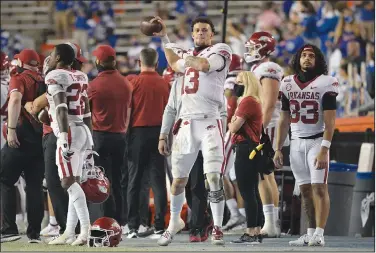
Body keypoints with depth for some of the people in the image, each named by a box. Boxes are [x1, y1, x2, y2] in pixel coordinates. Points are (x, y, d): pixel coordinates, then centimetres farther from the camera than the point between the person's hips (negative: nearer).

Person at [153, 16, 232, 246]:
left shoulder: (220, 50, -1)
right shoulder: (189, 55, 18)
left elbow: (205, 64, -21)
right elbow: (175, 65, 40)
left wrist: (187, 57, -5)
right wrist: (164, 38, 39)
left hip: (210, 124, -6)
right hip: (187, 124, 6)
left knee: (214, 178, -13)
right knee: (179, 179, 10)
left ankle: (217, 228, -6)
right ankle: (174, 220, 29)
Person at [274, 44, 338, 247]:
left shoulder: (325, 84, -7)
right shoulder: (288, 84, 8)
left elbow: (330, 121, -11)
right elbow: (284, 119, 13)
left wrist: (324, 150, -19)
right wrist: (278, 149, 8)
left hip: (317, 141, -5)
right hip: (297, 143, 5)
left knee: (319, 187, -12)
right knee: (305, 189, 4)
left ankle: (319, 234, -15)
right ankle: (310, 234, 7)